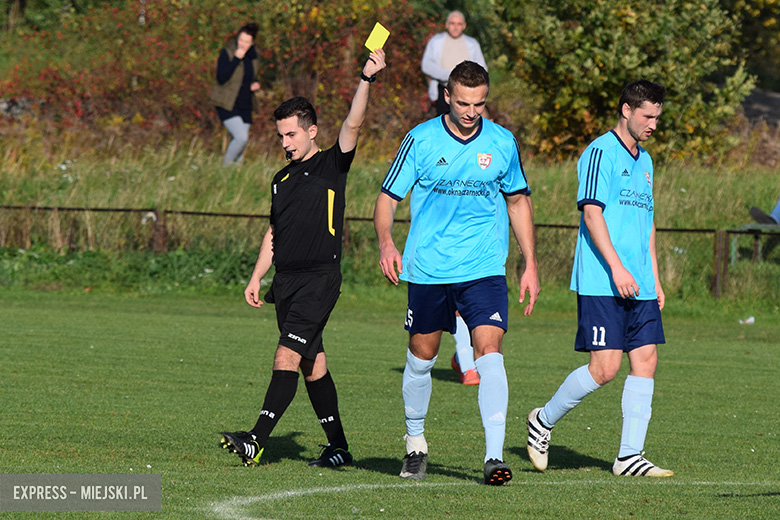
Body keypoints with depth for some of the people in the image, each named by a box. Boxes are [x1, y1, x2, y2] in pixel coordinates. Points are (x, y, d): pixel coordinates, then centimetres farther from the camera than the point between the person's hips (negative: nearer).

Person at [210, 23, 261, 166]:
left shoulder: (253, 55, 7)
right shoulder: (227, 53, -12)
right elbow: (221, 78, -23)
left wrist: (255, 85, 0)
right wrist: (236, 59, -26)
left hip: (245, 106, 6)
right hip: (228, 105, -6)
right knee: (242, 137, -20)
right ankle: (225, 167, -2)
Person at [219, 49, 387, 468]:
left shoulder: (332, 166, -1)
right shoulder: (282, 179, 18)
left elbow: (352, 125, -15)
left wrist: (366, 80, -27)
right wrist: (257, 277, 17)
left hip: (320, 278, -7)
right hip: (286, 280, 7)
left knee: (288, 355, -17)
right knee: (312, 364, 9)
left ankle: (258, 440, -24)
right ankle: (338, 448, 16)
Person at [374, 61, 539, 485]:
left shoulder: (502, 143, 1)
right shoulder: (421, 140, -5)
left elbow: (518, 201, 15)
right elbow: (388, 196, -1)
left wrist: (530, 263, 11)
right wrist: (386, 243, -20)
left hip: (484, 269, 0)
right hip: (427, 270, 0)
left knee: (489, 352, -16)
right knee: (421, 357, 10)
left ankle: (494, 456, -19)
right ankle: (415, 443, 33)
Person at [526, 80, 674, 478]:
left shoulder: (644, 161, 20)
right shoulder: (600, 153, -7)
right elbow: (592, 213, -15)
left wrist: (654, 278, 20)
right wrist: (617, 268, -21)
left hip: (638, 285, 8)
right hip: (600, 283, -8)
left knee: (645, 361, 0)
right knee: (605, 367, -11)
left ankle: (630, 456, 2)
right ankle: (544, 421, 9)